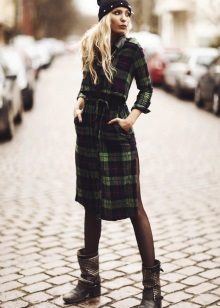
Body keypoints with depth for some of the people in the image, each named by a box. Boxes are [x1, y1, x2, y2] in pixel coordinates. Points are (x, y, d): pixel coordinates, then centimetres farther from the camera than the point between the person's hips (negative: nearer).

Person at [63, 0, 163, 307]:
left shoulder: (132, 48, -3)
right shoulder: (92, 46, 8)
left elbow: (146, 88, 3)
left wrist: (132, 118, -10)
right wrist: (79, 104, -2)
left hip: (116, 129, -5)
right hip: (89, 128, 5)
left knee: (132, 205, -5)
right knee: (91, 202, 11)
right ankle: (90, 279, 23)